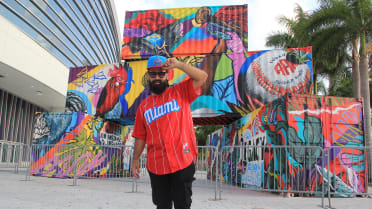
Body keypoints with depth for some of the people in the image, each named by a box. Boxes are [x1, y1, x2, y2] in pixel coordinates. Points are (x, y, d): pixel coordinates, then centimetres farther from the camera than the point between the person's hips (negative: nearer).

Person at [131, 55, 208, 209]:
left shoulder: (180, 92, 4)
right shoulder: (144, 106, 11)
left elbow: (202, 77, -9)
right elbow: (140, 137, 13)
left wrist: (178, 64, -17)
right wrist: (135, 159, 9)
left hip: (182, 163, -3)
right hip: (156, 166, 3)